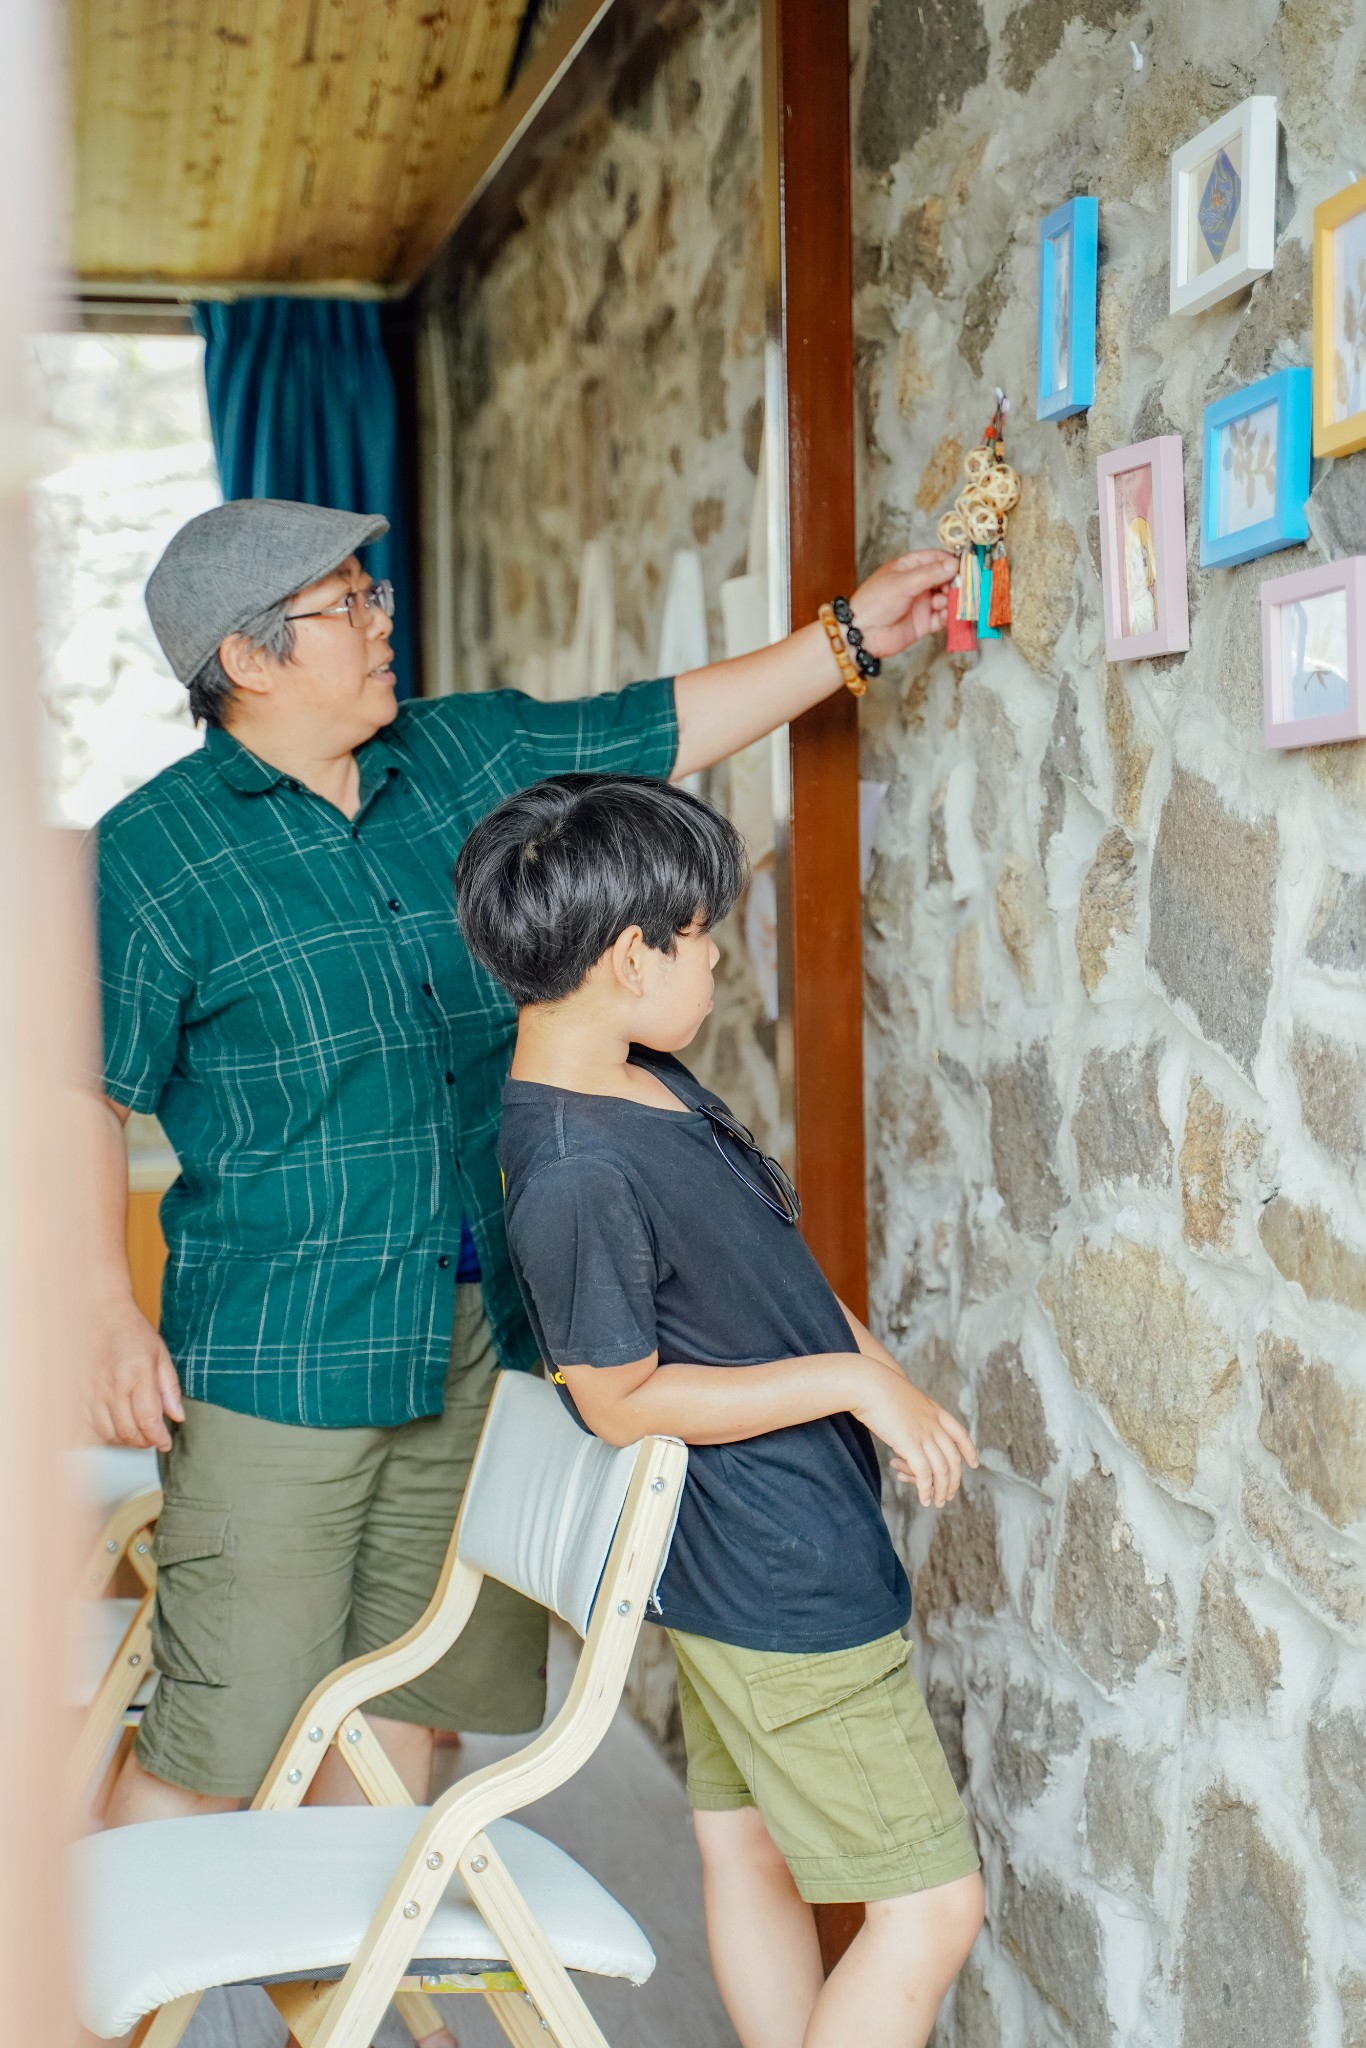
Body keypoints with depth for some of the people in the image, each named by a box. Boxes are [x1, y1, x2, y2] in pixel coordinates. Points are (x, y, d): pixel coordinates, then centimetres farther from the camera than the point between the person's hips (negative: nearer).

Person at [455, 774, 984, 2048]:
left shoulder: (644, 1079, 2)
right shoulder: (574, 1172, -28)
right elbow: (620, 1399, -22)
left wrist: (889, 1379, 7)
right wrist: (853, 1379, -18)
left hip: (741, 1559, 10)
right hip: (782, 1585, -10)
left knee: (748, 1847, 21)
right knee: (931, 1904, -1)